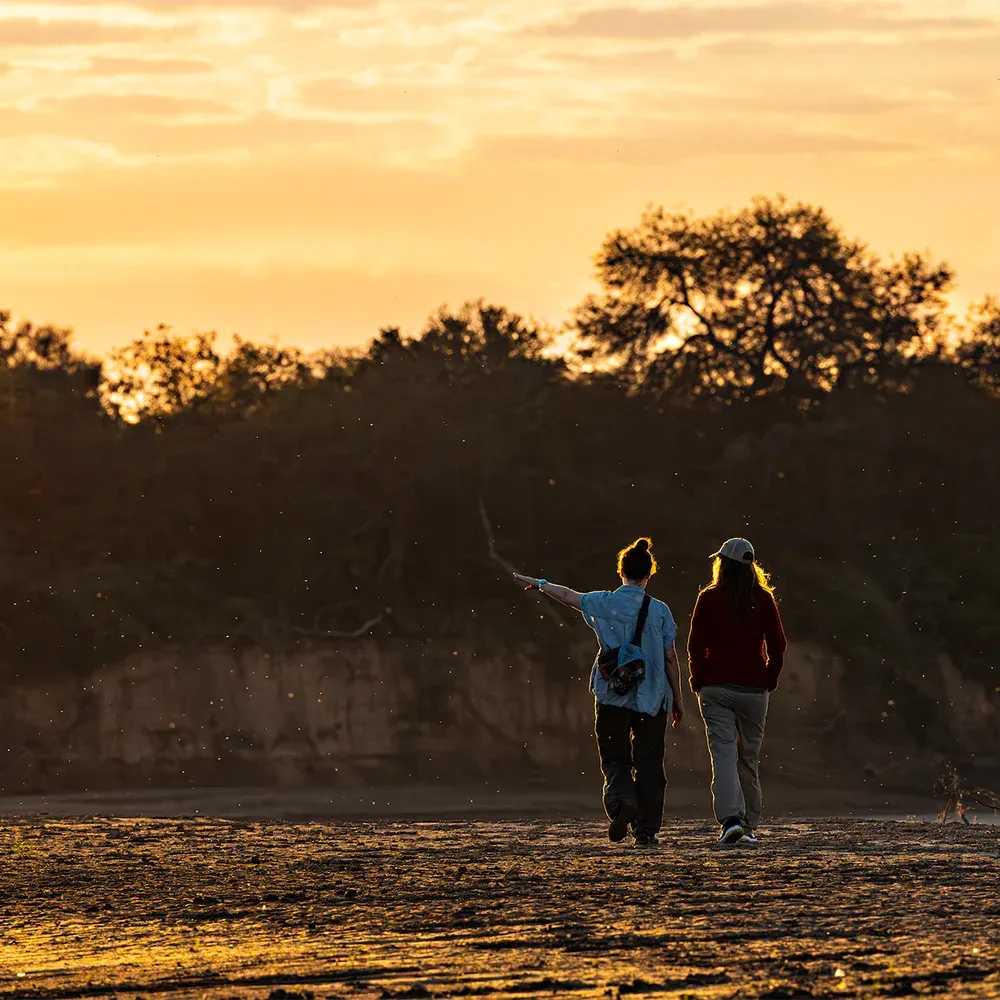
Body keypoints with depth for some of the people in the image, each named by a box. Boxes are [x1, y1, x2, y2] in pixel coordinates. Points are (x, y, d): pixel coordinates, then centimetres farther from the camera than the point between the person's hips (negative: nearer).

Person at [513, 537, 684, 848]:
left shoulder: (603, 602, -2)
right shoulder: (659, 611, -2)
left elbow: (568, 596, 15)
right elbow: (670, 658, 1)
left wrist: (539, 584, 33)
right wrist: (678, 698, 11)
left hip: (613, 697, 0)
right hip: (653, 699, 0)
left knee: (615, 758, 8)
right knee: (649, 762, 6)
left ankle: (622, 801, -22)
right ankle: (647, 830, 5)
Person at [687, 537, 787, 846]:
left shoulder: (709, 598, -2)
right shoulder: (764, 599, 1)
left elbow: (696, 644, -4)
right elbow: (778, 644, 0)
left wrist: (698, 680, 7)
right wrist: (770, 679, 11)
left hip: (715, 687, -2)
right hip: (753, 688, 2)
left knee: (723, 753, -7)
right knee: (749, 758, 11)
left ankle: (730, 819, -24)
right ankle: (749, 825, 15)